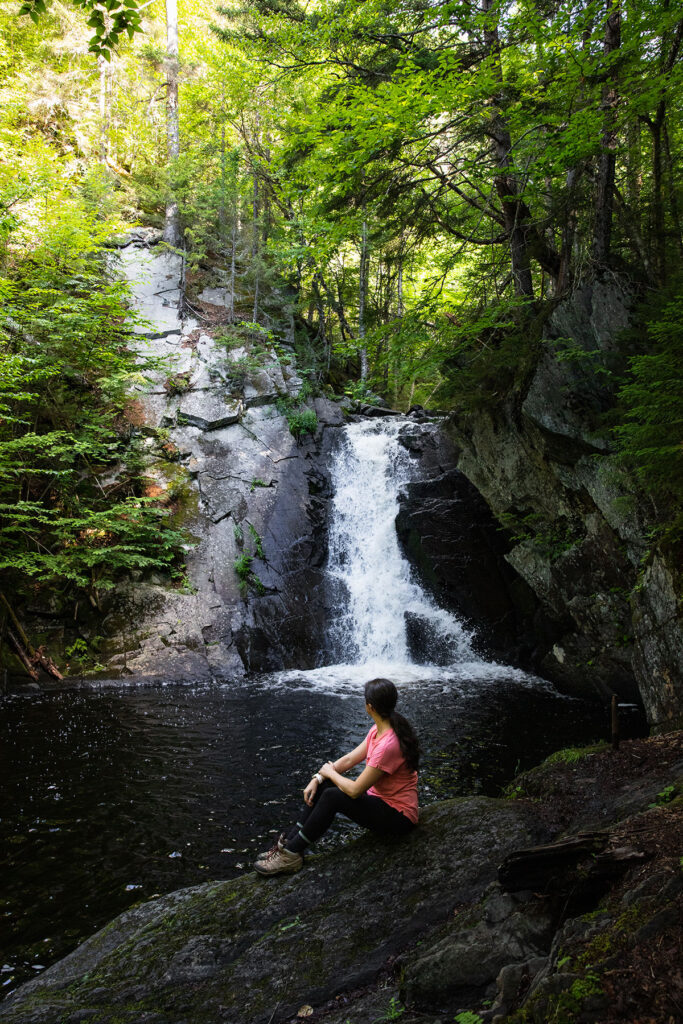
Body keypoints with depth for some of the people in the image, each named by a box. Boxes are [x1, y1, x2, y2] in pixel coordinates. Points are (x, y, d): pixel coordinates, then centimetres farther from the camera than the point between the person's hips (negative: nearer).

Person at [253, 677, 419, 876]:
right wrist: (318, 778, -6)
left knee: (332, 796, -24)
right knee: (324, 785, -1)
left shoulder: (388, 745, -31)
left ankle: (291, 855, -11)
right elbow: (350, 759, 5)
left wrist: (330, 772, -8)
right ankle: (289, 841, 1)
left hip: (399, 817, -9)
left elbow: (354, 790, -27)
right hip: (379, 798, 9)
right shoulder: (378, 730, 0)